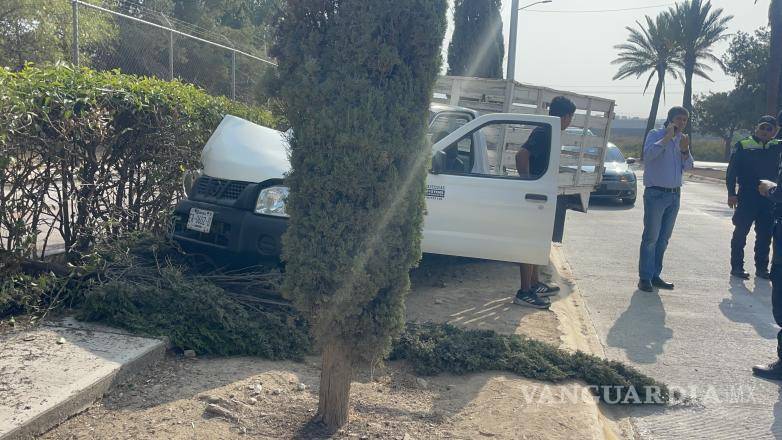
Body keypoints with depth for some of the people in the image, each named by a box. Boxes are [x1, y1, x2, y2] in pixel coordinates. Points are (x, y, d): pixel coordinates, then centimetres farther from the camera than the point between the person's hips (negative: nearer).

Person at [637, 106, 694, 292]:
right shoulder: (655, 135, -4)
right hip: (656, 193, -6)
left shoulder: (682, 139, 13)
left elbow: (688, 166, 8)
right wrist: (667, 137, -18)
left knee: (663, 238, 9)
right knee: (651, 237, -6)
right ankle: (644, 277, -1)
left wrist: (685, 150, -9)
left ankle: (655, 275, 16)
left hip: (674, 194, 6)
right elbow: (648, 154, -23)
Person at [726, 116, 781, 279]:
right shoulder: (743, 145, -3)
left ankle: (762, 268, 18)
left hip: (768, 199, 4)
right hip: (747, 197, -4)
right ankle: (736, 267, 8)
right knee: (741, 232, 0)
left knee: (765, 235, 8)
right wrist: (731, 193, -11)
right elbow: (732, 170, -5)